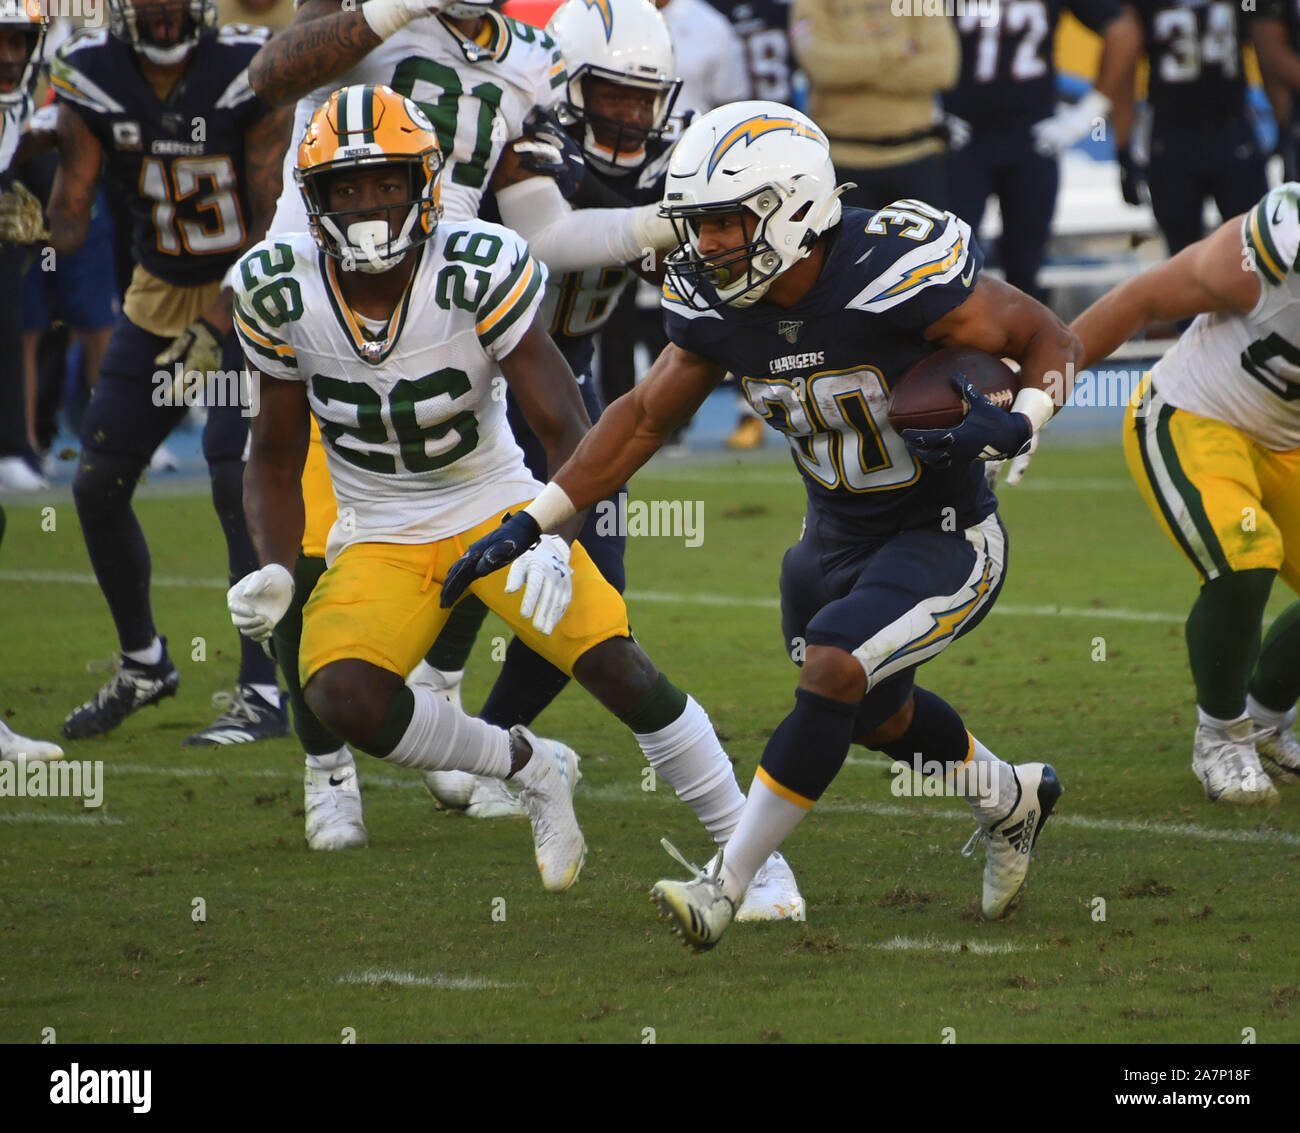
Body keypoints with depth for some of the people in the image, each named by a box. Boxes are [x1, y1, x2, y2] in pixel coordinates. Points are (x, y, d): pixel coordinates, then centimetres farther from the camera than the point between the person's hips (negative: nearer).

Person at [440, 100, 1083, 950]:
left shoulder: (894, 273, -30)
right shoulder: (719, 305, -11)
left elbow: (1052, 342, -18)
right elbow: (645, 417, 3)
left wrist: (1013, 424, -38)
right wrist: (533, 522, -2)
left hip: (945, 538, -7)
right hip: (837, 540, 7)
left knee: (834, 672, -24)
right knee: (878, 715, 23)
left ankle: (725, 889, -16)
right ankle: (1010, 799, 53)